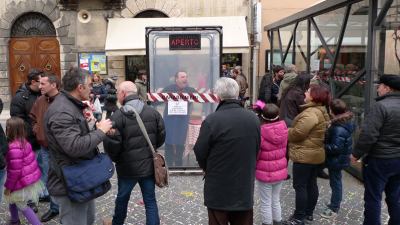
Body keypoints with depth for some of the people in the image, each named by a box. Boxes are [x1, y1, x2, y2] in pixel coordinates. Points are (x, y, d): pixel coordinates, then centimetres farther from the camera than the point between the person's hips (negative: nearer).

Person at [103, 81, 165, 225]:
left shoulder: (118, 116, -16)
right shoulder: (153, 112, -2)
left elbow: (111, 143, -17)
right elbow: (162, 136, 4)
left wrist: (115, 159, 2)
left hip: (128, 166, -2)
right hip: (149, 165, 3)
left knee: (122, 197, 21)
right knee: (150, 200, 11)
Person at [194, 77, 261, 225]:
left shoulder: (212, 120, -21)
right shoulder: (254, 119, -3)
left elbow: (200, 152, -11)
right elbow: (256, 149, 7)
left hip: (218, 190, -4)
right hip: (245, 188, 4)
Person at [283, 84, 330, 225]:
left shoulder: (310, 113, -23)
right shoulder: (322, 111, 12)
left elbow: (298, 133, -23)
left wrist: (286, 132, -4)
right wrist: (291, 131, 14)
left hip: (305, 155, -10)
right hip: (317, 153, 10)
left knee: (300, 186, -1)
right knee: (311, 184, 16)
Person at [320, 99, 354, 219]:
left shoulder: (339, 129, -30)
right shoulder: (346, 121, 1)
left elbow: (335, 148, -30)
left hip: (337, 160, -10)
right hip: (339, 158, 10)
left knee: (335, 182, 4)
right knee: (335, 181, 21)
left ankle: (334, 209, 18)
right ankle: (334, 204, 37)